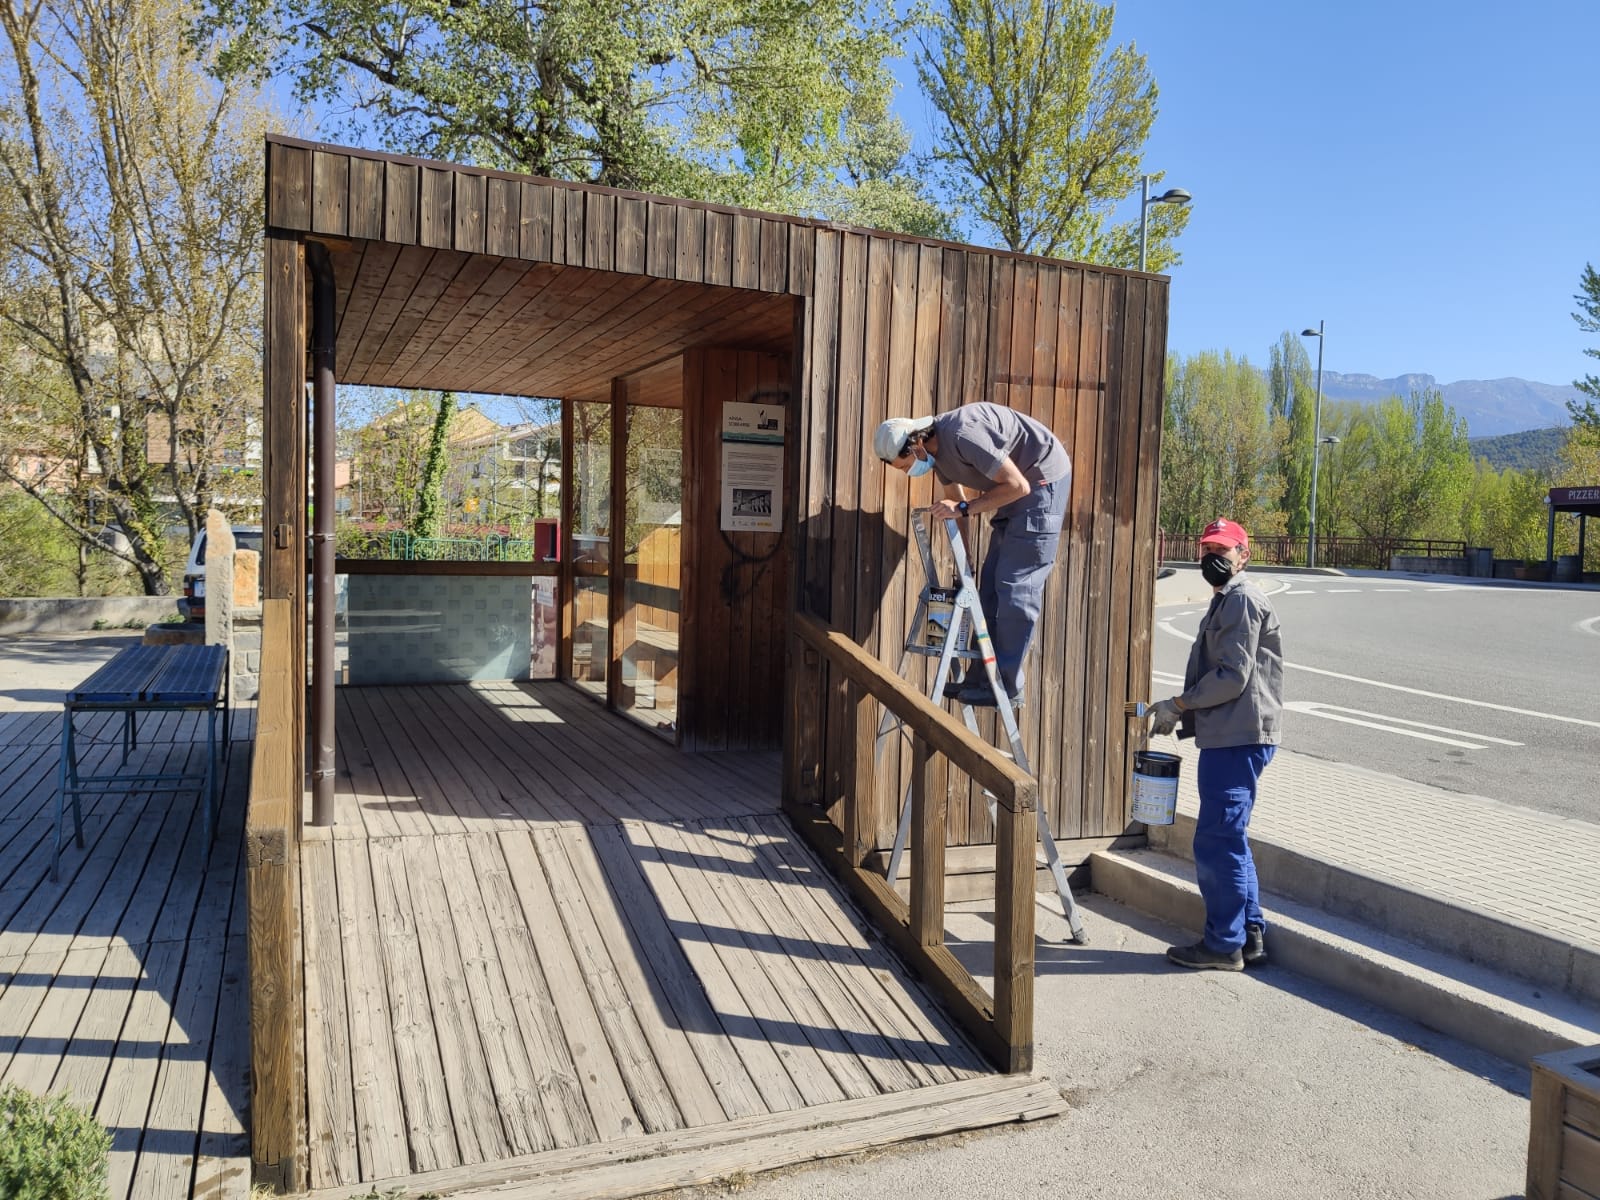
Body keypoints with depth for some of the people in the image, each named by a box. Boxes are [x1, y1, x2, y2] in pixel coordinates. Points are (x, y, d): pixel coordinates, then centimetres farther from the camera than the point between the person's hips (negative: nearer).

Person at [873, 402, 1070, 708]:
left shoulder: (962, 435, -28)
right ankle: (984, 676, 12)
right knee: (991, 583, 8)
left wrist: (964, 508, -23)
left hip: (1042, 480, -10)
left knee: (1016, 585, -10)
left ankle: (1007, 686, -5)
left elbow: (1017, 486, -25)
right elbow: (956, 499, 15)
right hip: (1015, 490, 10)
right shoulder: (937, 450, 2)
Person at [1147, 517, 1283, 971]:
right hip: (1227, 737, 11)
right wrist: (1184, 715, 15)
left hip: (1239, 740, -11)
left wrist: (1179, 705, -10)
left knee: (1217, 841, -6)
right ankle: (1250, 935, 24)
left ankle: (1224, 944, 3)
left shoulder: (1243, 600, -11)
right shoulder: (1225, 602, 22)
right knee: (1230, 839, 16)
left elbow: (1232, 678, -18)